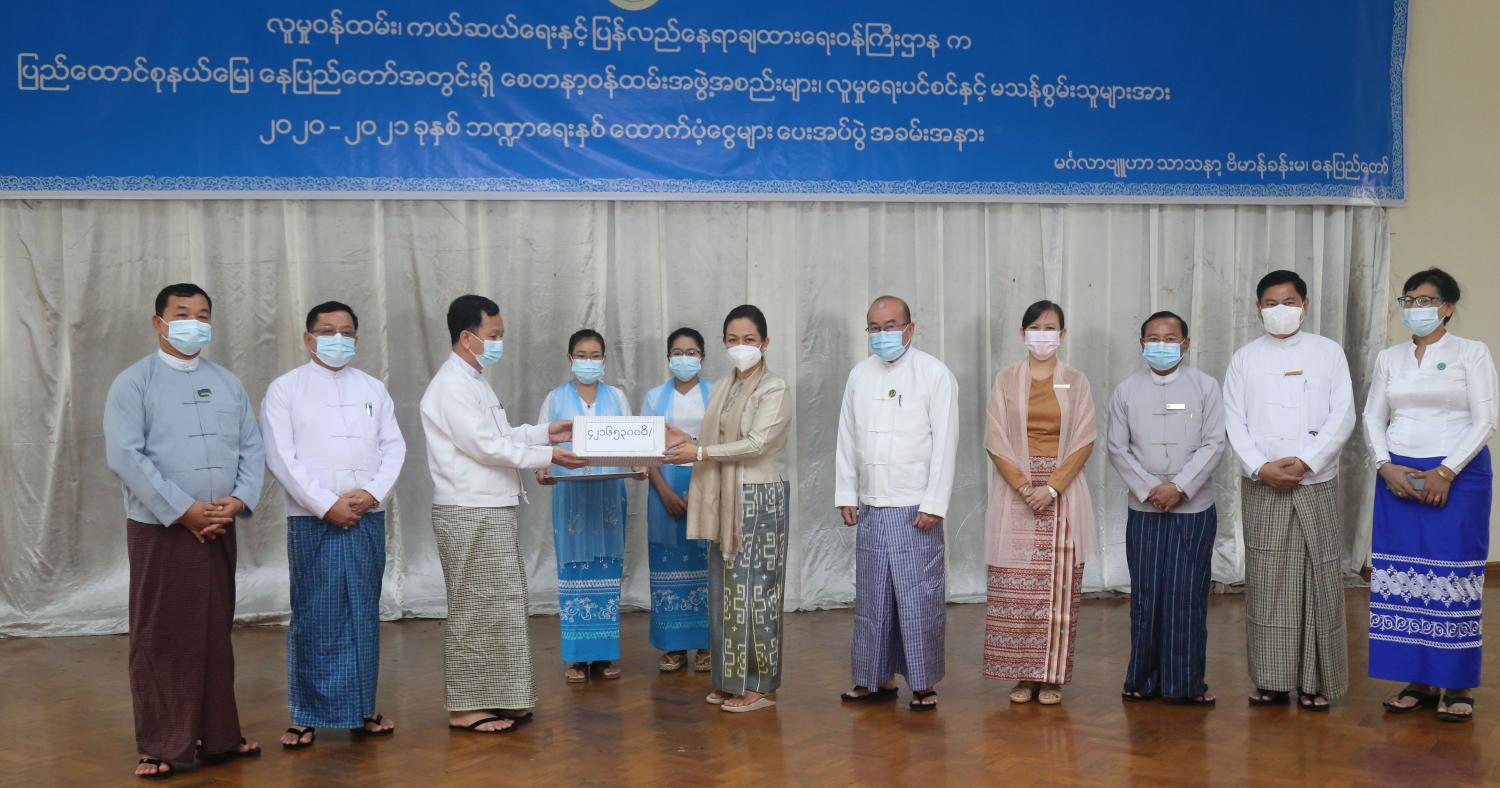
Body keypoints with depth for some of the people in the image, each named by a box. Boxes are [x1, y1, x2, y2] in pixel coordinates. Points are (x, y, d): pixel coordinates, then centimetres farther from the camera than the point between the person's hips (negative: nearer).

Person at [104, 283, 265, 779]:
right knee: (160, 639, 0)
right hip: (160, 530, -5)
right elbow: (125, 456, -13)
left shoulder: (228, 383, 13)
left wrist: (239, 500, -8)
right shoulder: (134, 383, -3)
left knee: (215, 634, 10)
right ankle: (160, 747, 8)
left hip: (220, 530, 5)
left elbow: (252, 447, 10)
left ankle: (219, 737, 18)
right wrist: (183, 511, -17)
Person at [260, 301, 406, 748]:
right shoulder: (285, 389, 1)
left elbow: (394, 448, 8)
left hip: (368, 519, 4)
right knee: (314, 618, -1)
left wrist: (373, 493, -9)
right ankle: (307, 716, 7)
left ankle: (362, 709, 15)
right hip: (312, 521, -3)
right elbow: (280, 457, -7)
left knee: (364, 614, 7)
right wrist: (327, 504, -13)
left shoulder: (373, 389, 14)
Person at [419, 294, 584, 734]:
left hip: (492, 512, 10)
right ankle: (464, 708, 5)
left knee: (498, 606, 14)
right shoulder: (451, 386, -16)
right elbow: (485, 446, -21)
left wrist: (545, 432, 9)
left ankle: (493, 698, 22)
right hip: (470, 515, -10)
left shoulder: (473, 382, 16)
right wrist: (548, 457, -17)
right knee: (474, 610, -3)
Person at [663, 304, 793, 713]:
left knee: (754, 588, -4)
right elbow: (715, 445, 15)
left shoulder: (774, 389, -7)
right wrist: (685, 443, -4)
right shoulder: (722, 389, 15)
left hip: (760, 499, -7)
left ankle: (758, 685, 4)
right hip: (726, 501, 7)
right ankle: (730, 680, 17)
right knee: (725, 589, 8)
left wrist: (700, 453, -19)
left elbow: (757, 443, -18)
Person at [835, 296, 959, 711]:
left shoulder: (935, 374, -4)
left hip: (915, 509, -5)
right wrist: (847, 495, 8)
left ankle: (924, 683, 10)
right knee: (871, 596, 9)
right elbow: (847, 439, 13)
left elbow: (945, 443, -8)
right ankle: (877, 677, 20)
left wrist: (934, 504, -13)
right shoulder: (859, 375, 10)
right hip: (871, 506, 5)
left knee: (919, 597, -1)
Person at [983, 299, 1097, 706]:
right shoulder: (1006, 380, 5)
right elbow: (996, 440, 0)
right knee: (1016, 588, -2)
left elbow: (1084, 441, 0)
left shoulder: (1076, 382, 6)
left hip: (1063, 493, 0)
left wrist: (1052, 488, -12)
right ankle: (1022, 675, 7)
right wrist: (1024, 487, -11)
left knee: (1059, 586, 0)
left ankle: (1052, 675, 8)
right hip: (1015, 494, 0)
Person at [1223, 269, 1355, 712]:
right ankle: (1272, 680, 8)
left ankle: (1316, 681, 7)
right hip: (1262, 487, 1)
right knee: (1266, 582, 1)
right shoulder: (1245, 359, 8)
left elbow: (1343, 416, -1)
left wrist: (1305, 461, -13)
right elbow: (1234, 422, 2)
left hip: (1316, 485, -1)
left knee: (1318, 580, 0)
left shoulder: (1328, 352, 6)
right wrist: (1262, 468, -12)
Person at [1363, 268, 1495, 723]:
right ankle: (1419, 681, 11)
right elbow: (1373, 417, 11)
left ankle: (1458, 686, 6)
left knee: (1452, 578, -4)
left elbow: (1484, 421, -5)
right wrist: (1386, 466, -6)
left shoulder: (1471, 353, 1)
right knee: (1404, 578, 2)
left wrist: (1446, 472, -13)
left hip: (1457, 476, -4)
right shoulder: (1389, 358, 13)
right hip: (1397, 477, 4)